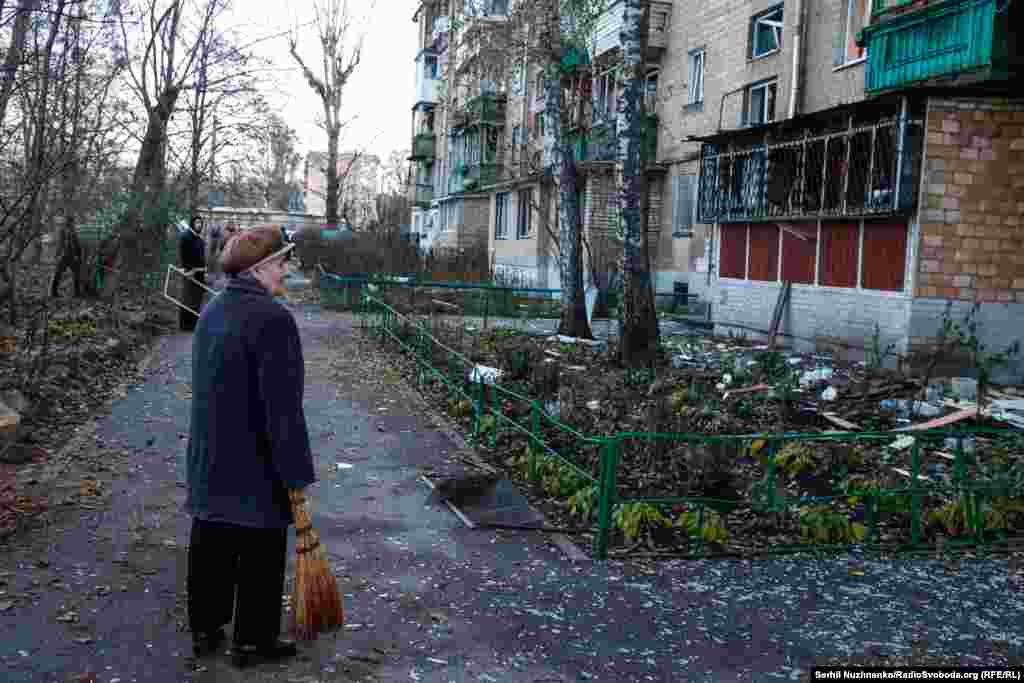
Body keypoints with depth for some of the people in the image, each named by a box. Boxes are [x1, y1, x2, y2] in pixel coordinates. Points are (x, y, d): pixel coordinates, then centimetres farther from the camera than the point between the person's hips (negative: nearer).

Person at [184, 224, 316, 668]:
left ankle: (204, 629, 32)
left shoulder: (211, 311, 7)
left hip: (209, 457, 8)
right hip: (256, 463, -8)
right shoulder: (272, 319, -21)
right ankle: (252, 640, 21)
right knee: (260, 552, 8)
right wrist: (296, 473, -17)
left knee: (210, 545, 18)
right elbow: (283, 406, -22)